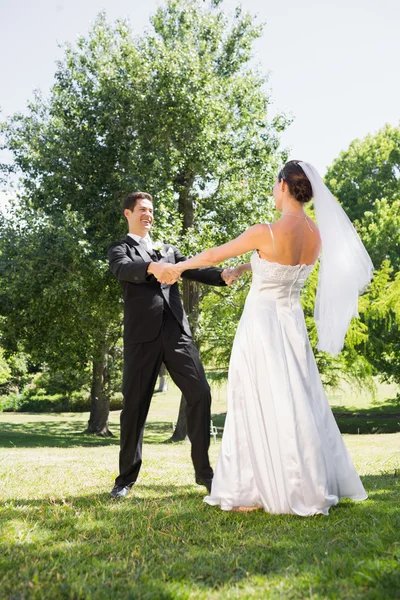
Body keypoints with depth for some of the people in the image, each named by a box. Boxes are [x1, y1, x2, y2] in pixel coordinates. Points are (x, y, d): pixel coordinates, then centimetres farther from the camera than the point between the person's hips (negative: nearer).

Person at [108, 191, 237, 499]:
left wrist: (223, 275, -11)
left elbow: (194, 269, 10)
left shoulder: (169, 250, 24)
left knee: (200, 394, -3)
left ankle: (203, 469, 9)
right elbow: (124, 269, -14)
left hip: (177, 332, 4)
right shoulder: (120, 249, 9)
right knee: (135, 404, 1)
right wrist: (152, 267, -36)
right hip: (143, 336, -3)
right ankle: (127, 477, 15)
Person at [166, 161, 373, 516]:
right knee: (299, 404, 14)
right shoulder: (317, 234, 2)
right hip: (293, 324, 6)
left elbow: (213, 256, -5)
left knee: (262, 406, 2)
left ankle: (260, 492, 11)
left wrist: (178, 267, 11)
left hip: (262, 324, -6)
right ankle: (312, 486, 23)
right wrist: (242, 269, 29)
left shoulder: (266, 232, -18)